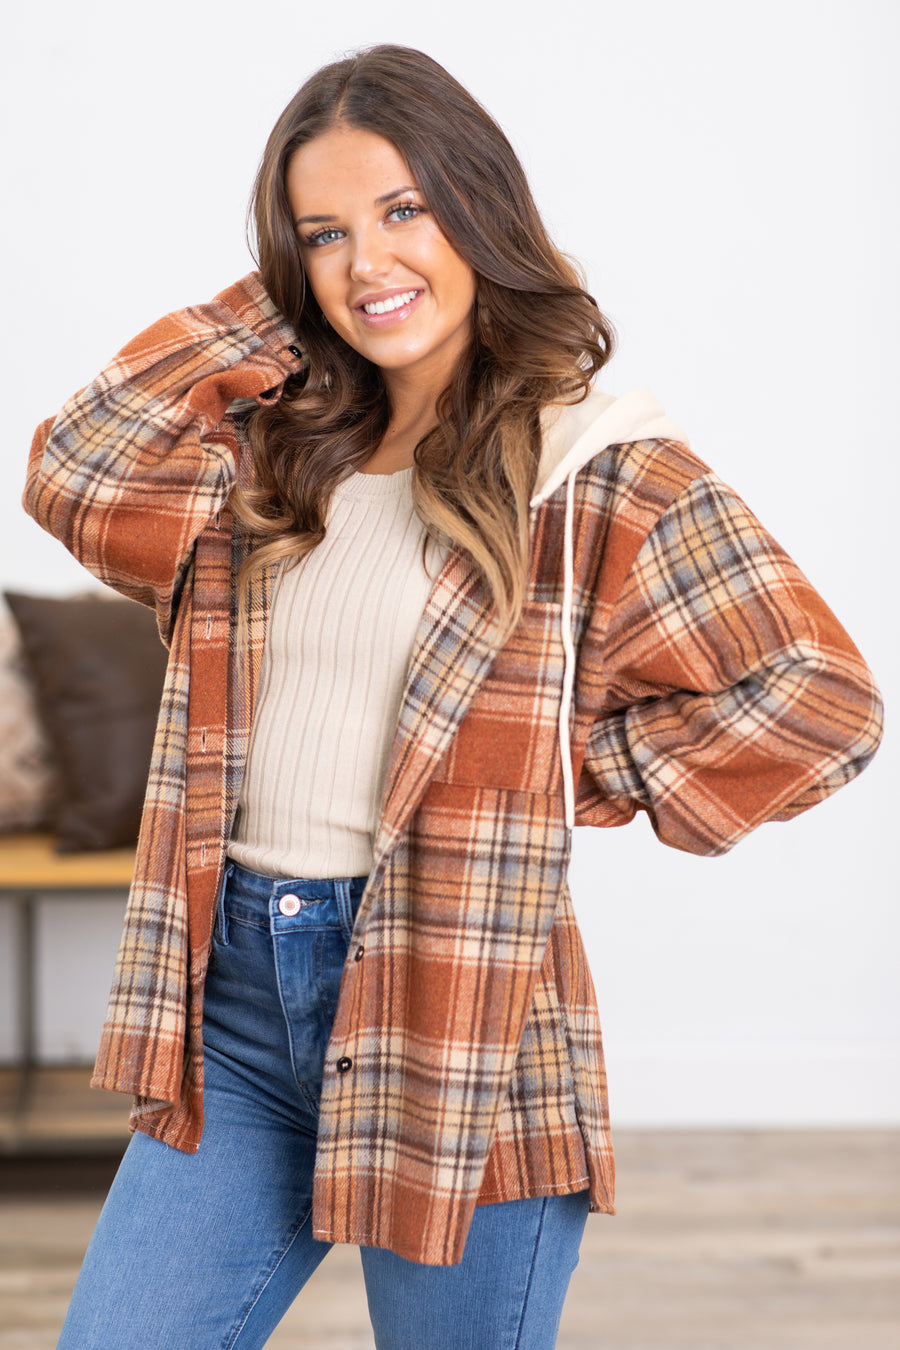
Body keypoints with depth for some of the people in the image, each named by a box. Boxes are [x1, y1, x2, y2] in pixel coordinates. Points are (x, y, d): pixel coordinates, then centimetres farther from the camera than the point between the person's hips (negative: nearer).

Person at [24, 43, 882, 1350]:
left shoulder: (600, 472, -6)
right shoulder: (273, 451, 9)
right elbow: (80, 486, -7)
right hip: (233, 995, 5)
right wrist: (261, 317, -1)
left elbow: (821, 700, -11)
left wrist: (575, 772, -6)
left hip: (455, 1018, -4)